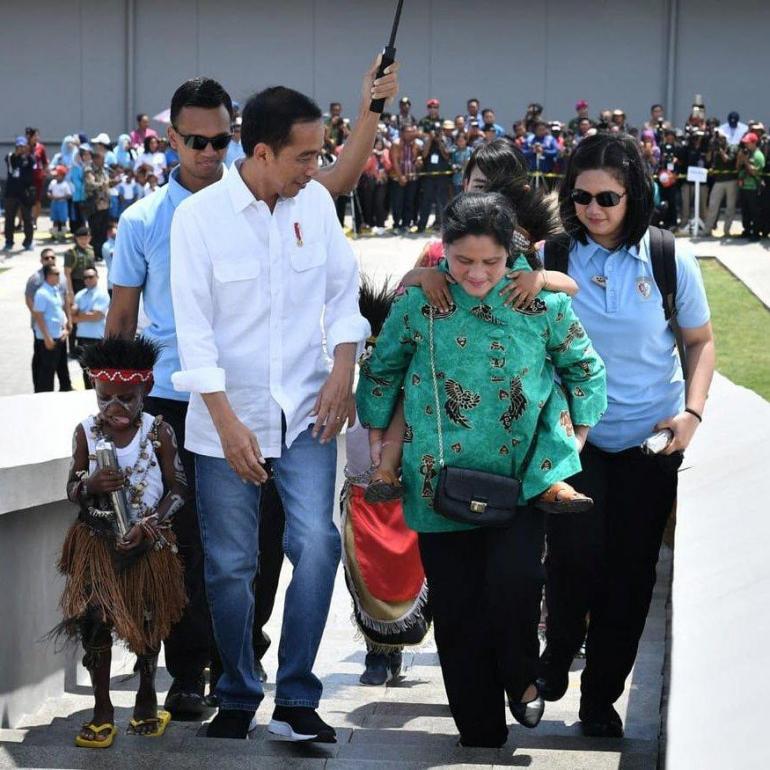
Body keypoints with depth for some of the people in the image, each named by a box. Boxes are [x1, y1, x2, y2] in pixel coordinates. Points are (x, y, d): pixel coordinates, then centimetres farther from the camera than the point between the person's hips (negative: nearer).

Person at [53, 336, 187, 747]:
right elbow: (72, 490, 3)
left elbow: (177, 489, -5)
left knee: (147, 622, 9)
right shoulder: (86, 432, -4)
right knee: (93, 620, -6)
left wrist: (148, 524, -19)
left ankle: (146, 701, 29)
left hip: (147, 542, -1)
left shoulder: (158, 432, -9)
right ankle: (102, 710, 6)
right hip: (97, 541, 1)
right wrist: (91, 485, -20)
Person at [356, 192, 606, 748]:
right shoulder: (419, 299, -4)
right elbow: (381, 373, 10)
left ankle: (521, 679, 11)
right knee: (457, 611, 4)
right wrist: (379, 449, 10)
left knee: (514, 578, -19)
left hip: (525, 473, -1)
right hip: (443, 481, 1)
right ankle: (480, 733, 18)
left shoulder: (540, 299, -4)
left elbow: (584, 367, 10)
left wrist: (575, 441, 7)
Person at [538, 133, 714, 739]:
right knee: (576, 553, -15)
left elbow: (700, 342, 6)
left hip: (650, 440, 1)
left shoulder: (670, 259, -5)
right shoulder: (552, 256, -5)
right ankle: (559, 652, 17)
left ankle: (601, 695, 23)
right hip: (575, 435, -1)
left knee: (631, 572, 6)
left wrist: (692, 411, -7)